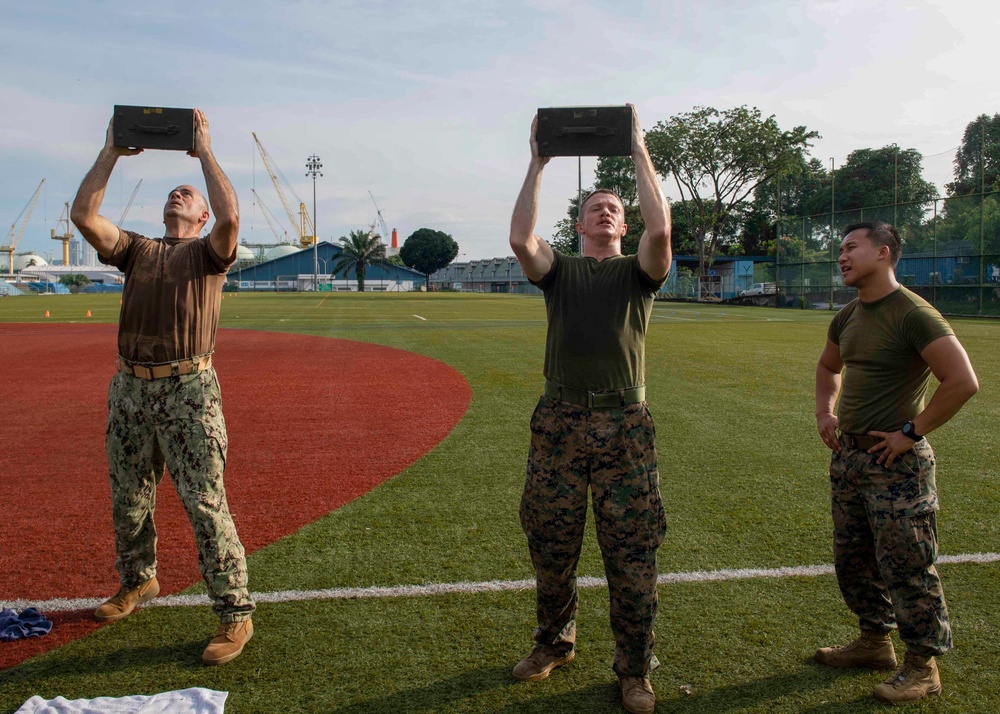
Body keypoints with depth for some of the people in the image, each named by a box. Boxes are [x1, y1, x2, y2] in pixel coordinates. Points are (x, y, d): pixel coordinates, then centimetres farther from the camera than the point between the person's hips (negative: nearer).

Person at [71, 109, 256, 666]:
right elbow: (84, 215, 4)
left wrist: (205, 151, -6)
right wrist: (112, 152, 5)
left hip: (188, 389, -5)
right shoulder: (136, 250, 18)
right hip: (130, 388, 6)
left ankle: (235, 613, 0)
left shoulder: (209, 253, 6)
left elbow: (231, 216, -16)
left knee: (205, 504, -8)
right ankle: (138, 580, 41)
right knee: (129, 499, 18)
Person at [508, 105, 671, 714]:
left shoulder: (638, 272, 10)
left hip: (625, 424, -1)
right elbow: (521, 238, -8)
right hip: (561, 421, 1)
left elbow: (661, 229, -11)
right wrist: (538, 164, -4)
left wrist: (640, 153, -6)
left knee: (633, 555, 2)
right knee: (551, 548, 11)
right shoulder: (559, 270, 12)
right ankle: (554, 644, 33)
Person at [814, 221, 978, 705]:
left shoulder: (914, 315, -16)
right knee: (852, 558, 17)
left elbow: (963, 382, -22)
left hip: (895, 462, -9)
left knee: (906, 568, 1)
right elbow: (828, 366, 29)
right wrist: (824, 413, 15)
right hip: (847, 456, 9)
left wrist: (911, 432, -18)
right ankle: (874, 642, 34)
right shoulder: (848, 317, 10)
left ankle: (923, 666, 16)